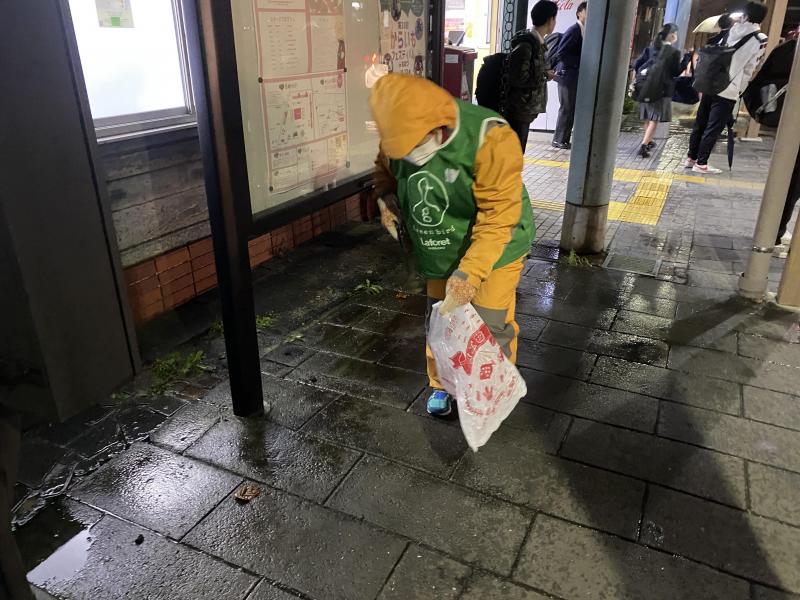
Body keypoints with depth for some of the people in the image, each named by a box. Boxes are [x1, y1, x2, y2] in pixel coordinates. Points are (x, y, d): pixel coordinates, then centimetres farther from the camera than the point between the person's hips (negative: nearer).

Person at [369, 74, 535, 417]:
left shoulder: (489, 138, -32)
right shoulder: (399, 136, -14)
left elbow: (498, 218, -31)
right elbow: (385, 170, 10)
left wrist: (468, 273, -37)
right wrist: (385, 200, -11)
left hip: (494, 250, -4)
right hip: (441, 250, 5)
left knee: (490, 328, 4)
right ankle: (442, 386, 40)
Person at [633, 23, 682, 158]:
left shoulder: (651, 48, 6)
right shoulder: (674, 52, -8)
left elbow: (637, 64, 4)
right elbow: (676, 72, -4)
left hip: (647, 87, 6)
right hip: (662, 89, -5)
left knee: (648, 117, 19)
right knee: (655, 119, -4)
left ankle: (648, 141, 34)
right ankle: (644, 146, -16)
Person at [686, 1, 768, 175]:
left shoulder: (732, 31, 9)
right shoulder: (760, 40, -4)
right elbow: (749, 69, -1)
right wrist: (739, 90, 9)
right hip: (728, 91, -5)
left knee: (700, 124, 12)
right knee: (713, 128, -1)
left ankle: (691, 158, 19)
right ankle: (701, 163, 2)